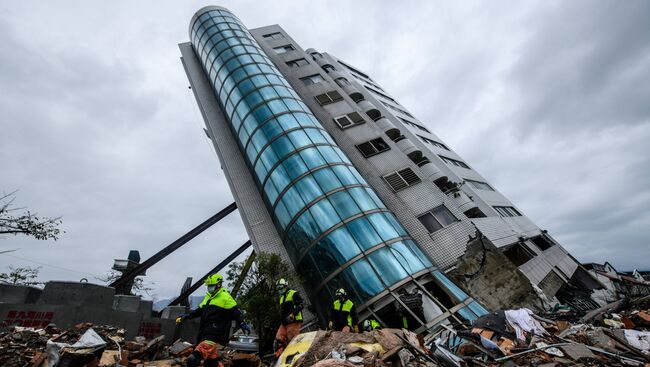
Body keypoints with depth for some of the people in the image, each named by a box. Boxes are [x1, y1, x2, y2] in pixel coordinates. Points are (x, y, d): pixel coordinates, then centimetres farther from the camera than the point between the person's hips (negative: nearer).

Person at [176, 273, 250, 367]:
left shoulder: (225, 297, -7)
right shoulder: (208, 297, 20)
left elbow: (235, 311, -9)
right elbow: (200, 310, 29)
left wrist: (242, 324, -17)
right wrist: (187, 316, 19)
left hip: (215, 332, -9)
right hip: (205, 331, 9)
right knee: (211, 357, 14)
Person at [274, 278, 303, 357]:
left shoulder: (294, 293, 0)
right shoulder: (281, 298, 28)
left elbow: (300, 305, -10)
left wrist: (293, 314, -21)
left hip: (294, 321, -8)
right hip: (284, 322, 9)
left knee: (293, 340, -13)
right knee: (278, 339, -1)